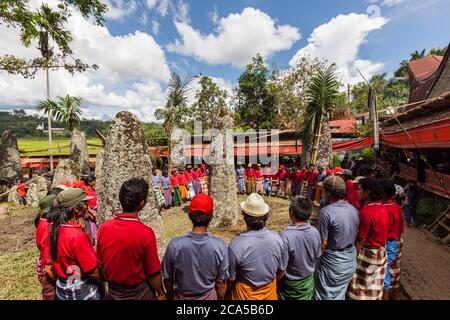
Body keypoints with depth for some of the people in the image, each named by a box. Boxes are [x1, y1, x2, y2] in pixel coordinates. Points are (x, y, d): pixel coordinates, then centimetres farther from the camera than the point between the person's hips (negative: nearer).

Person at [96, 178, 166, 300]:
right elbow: (153, 272, -19)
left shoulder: (103, 228, -17)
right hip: (138, 293, -3)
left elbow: (101, 262, -2)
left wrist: (112, 281, 15)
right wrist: (160, 293, -2)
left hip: (113, 291, 4)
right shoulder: (145, 233, -30)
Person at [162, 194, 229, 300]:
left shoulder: (175, 245, -26)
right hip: (208, 296, 0)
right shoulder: (219, 245, -26)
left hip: (181, 297, 0)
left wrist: (170, 295, 9)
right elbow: (221, 281, -13)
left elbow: (168, 279, -10)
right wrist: (221, 298, 6)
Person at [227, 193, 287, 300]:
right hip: (270, 293, 3)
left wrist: (225, 294, 4)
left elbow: (231, 279, -16)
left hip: (245, 295, -2)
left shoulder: (236, 244, -31)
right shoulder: (277, 238, -19)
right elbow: (281, 271, -3)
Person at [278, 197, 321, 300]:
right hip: (308, 280, 4)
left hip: (290, 283, -4)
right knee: (306, 298, 26)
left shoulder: (286, 236, -34)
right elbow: (317, 257, -2)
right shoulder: (315, 232, -18)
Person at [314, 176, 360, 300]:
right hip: (350, 261, 6)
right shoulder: (354, 210, -4)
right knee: (340, 295, 25)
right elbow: (355, 237, 6)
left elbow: (323, 244, -20)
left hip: (332, 263, -6)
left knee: (326, 296, 15)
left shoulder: (326, 212, -26)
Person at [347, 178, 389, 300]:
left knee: (363, 288, 10)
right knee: (374, 286, 22)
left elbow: (361, 240, -22)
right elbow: (380, 232, 6)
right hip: (381, 252, 8)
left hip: (368, 253, -8)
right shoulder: (383, 208, -2)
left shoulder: (366, 212, -27)